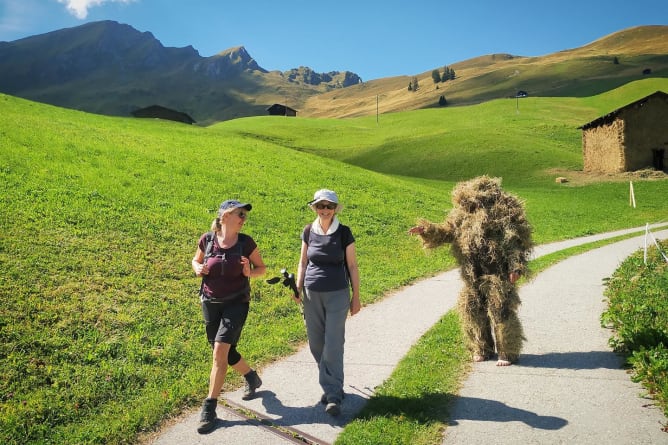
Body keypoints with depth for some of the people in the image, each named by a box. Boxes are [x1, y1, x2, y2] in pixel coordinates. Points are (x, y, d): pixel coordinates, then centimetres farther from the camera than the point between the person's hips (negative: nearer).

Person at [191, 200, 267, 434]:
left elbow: (262, 268, 2)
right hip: (210, 303, 3)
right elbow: (196, 261, 12)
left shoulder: (246, 242, -9)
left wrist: (249, 272, -19)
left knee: (220, 351, -14)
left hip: (236, 303, -3)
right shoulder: (207, 240, -6)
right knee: (225, 352, 14)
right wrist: (198, 269, -10)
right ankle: (252, 377, 42)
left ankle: (209, 407, -1)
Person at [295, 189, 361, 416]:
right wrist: (298, 288, 0)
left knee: (333, 345, -6)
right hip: (312, 295, 3)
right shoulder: (308, 231, 2)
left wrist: (356, 297, 0)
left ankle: (333, 396, 2)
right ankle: (333, 386, 27)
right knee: (316, 344, 8)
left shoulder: (344, 233, -5)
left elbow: (352, 266, -1)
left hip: (337, 294, -3)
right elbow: (303, 262, 11)